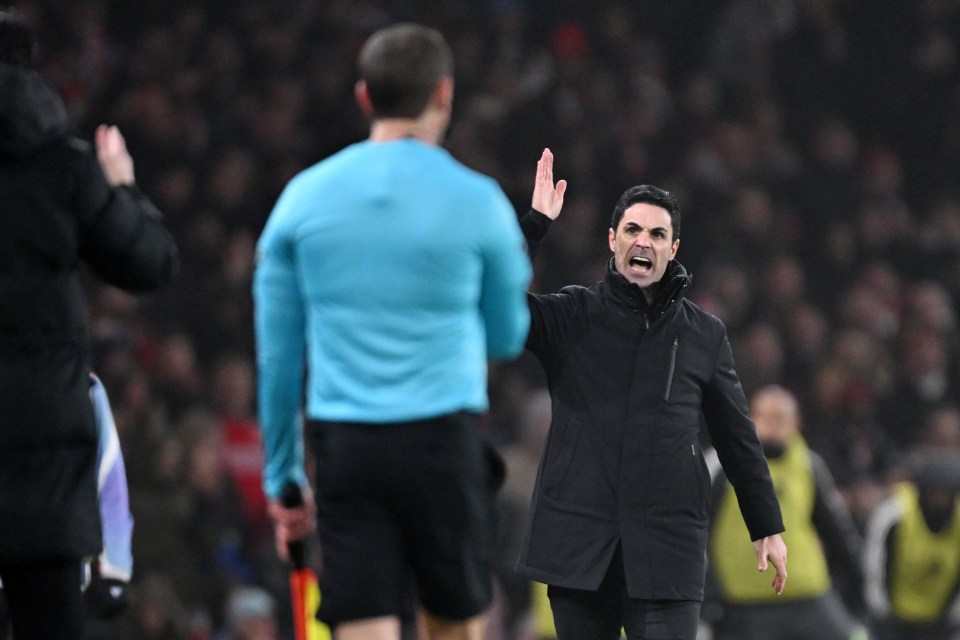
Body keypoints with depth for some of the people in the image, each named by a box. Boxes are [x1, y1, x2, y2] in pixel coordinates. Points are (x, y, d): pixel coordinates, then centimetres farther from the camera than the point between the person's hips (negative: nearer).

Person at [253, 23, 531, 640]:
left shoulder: (303, 197, 4)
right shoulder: (477, 201, -2)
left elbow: (276, 353, 7)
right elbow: (509, 337, 11)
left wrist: (283, 476, 14)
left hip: (345, 448, 1)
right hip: (445, 443, -1)